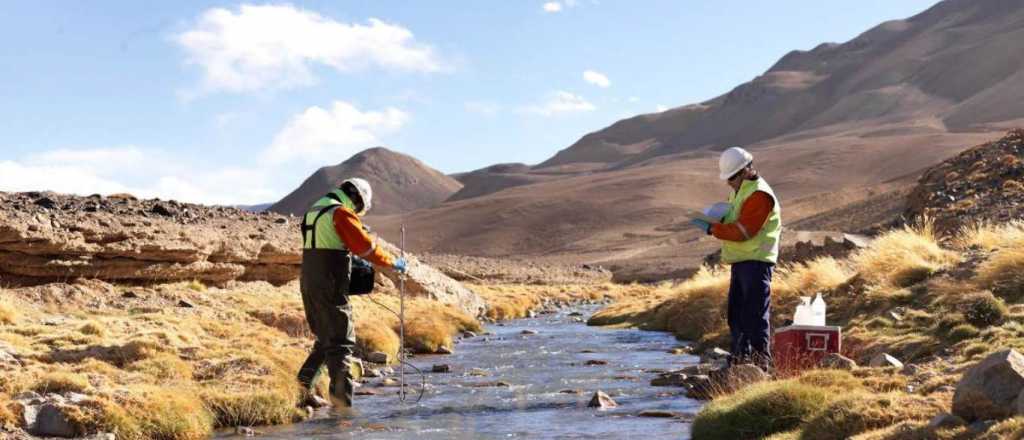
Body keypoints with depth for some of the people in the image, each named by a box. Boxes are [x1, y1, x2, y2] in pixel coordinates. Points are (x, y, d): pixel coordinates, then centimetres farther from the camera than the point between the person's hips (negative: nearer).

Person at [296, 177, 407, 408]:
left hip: (308, 283, 9)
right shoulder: (341, 213, -11)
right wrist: (393, 263, -2)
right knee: (341, 339, -4)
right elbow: (367, 247, -13)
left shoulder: (315, 210, 17)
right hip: (330, 285, -8)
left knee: (326, 336, 20)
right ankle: (340, 392, -8)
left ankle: (307, 377, 11)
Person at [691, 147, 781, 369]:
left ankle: (760, 358, -6)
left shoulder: (759, 195, -17)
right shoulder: (740, 190, 16)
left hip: (756, 261, -10)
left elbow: (743, 231, -22)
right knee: (736, 312, 15)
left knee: (755, 313, -9)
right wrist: (719, 218, 2)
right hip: (740, 260, 10)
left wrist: (712, 228, -18)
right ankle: (740, 357, 24)